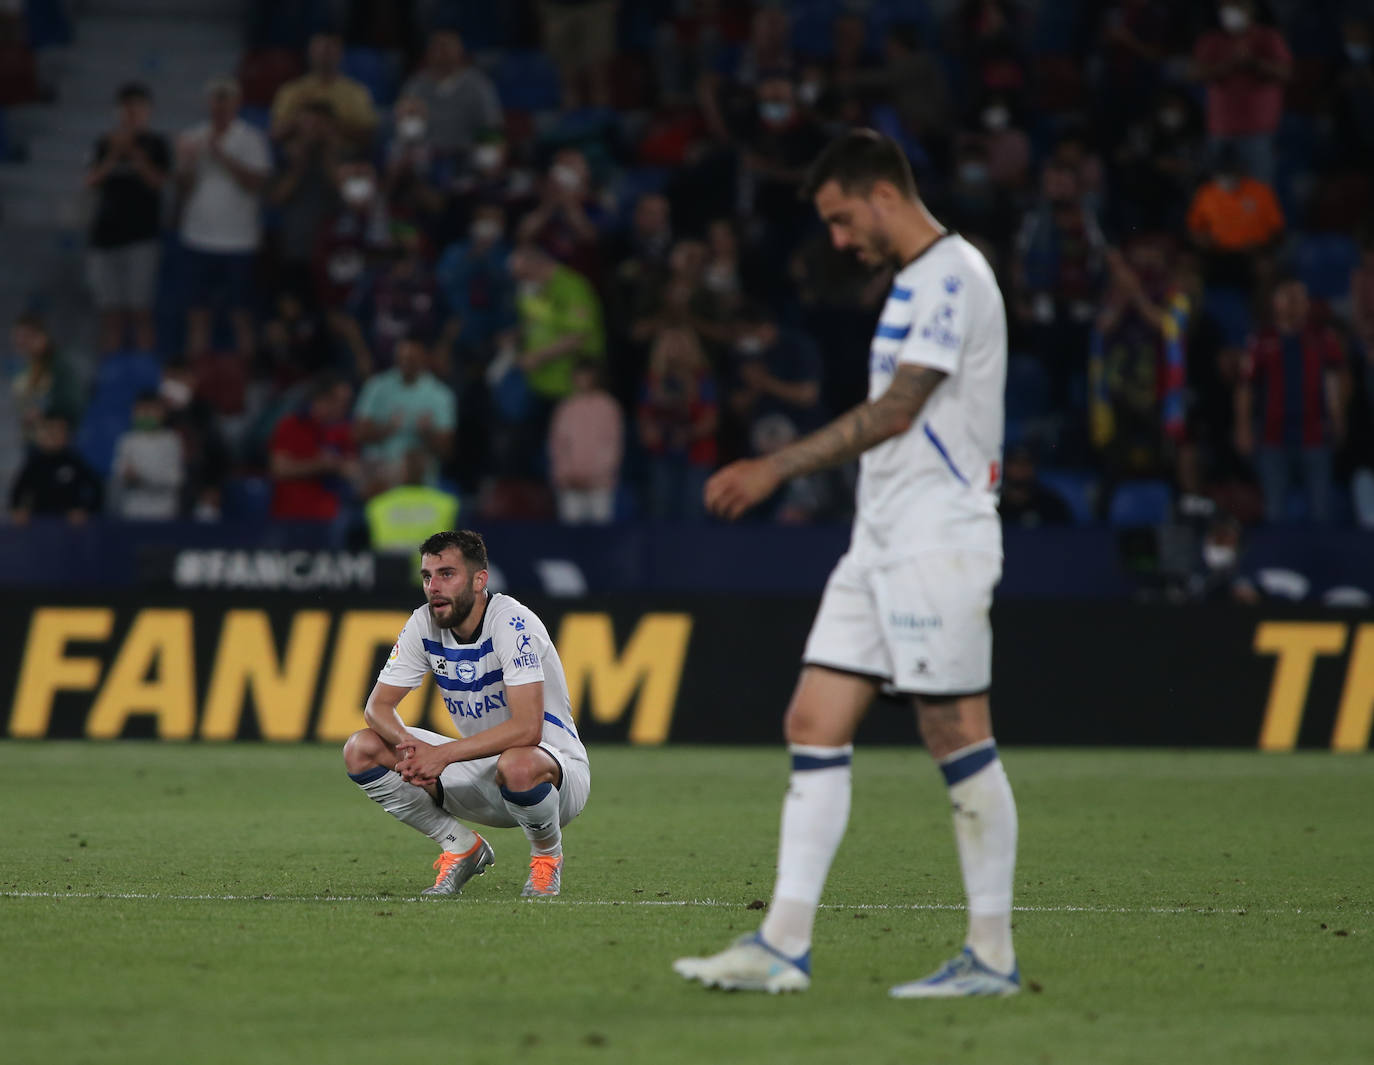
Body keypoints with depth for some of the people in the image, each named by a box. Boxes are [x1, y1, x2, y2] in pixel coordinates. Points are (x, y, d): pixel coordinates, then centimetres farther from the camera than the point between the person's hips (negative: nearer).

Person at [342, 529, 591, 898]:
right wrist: (408, 743, -26)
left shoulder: (512, 622, -23)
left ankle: (547, 855, -8)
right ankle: (463, 849, 4)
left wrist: (444, 754, -35)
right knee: (362, 750, -9)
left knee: (517, 766, -43)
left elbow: (527, 728, -32)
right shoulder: (424, 625, -4)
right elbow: (378, 706, -3)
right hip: (481, 770, 6)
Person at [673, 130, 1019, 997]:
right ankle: (785, 944, 1)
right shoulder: (917, 281, 18)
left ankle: (993, 955, 0)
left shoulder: (953, 277, -12)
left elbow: (897, 410, -18)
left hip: (939, 544, -10)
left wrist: (776, 469, -16)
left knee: (960, 737, -6)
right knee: (816, 724, 3)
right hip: (883, 544, 10)